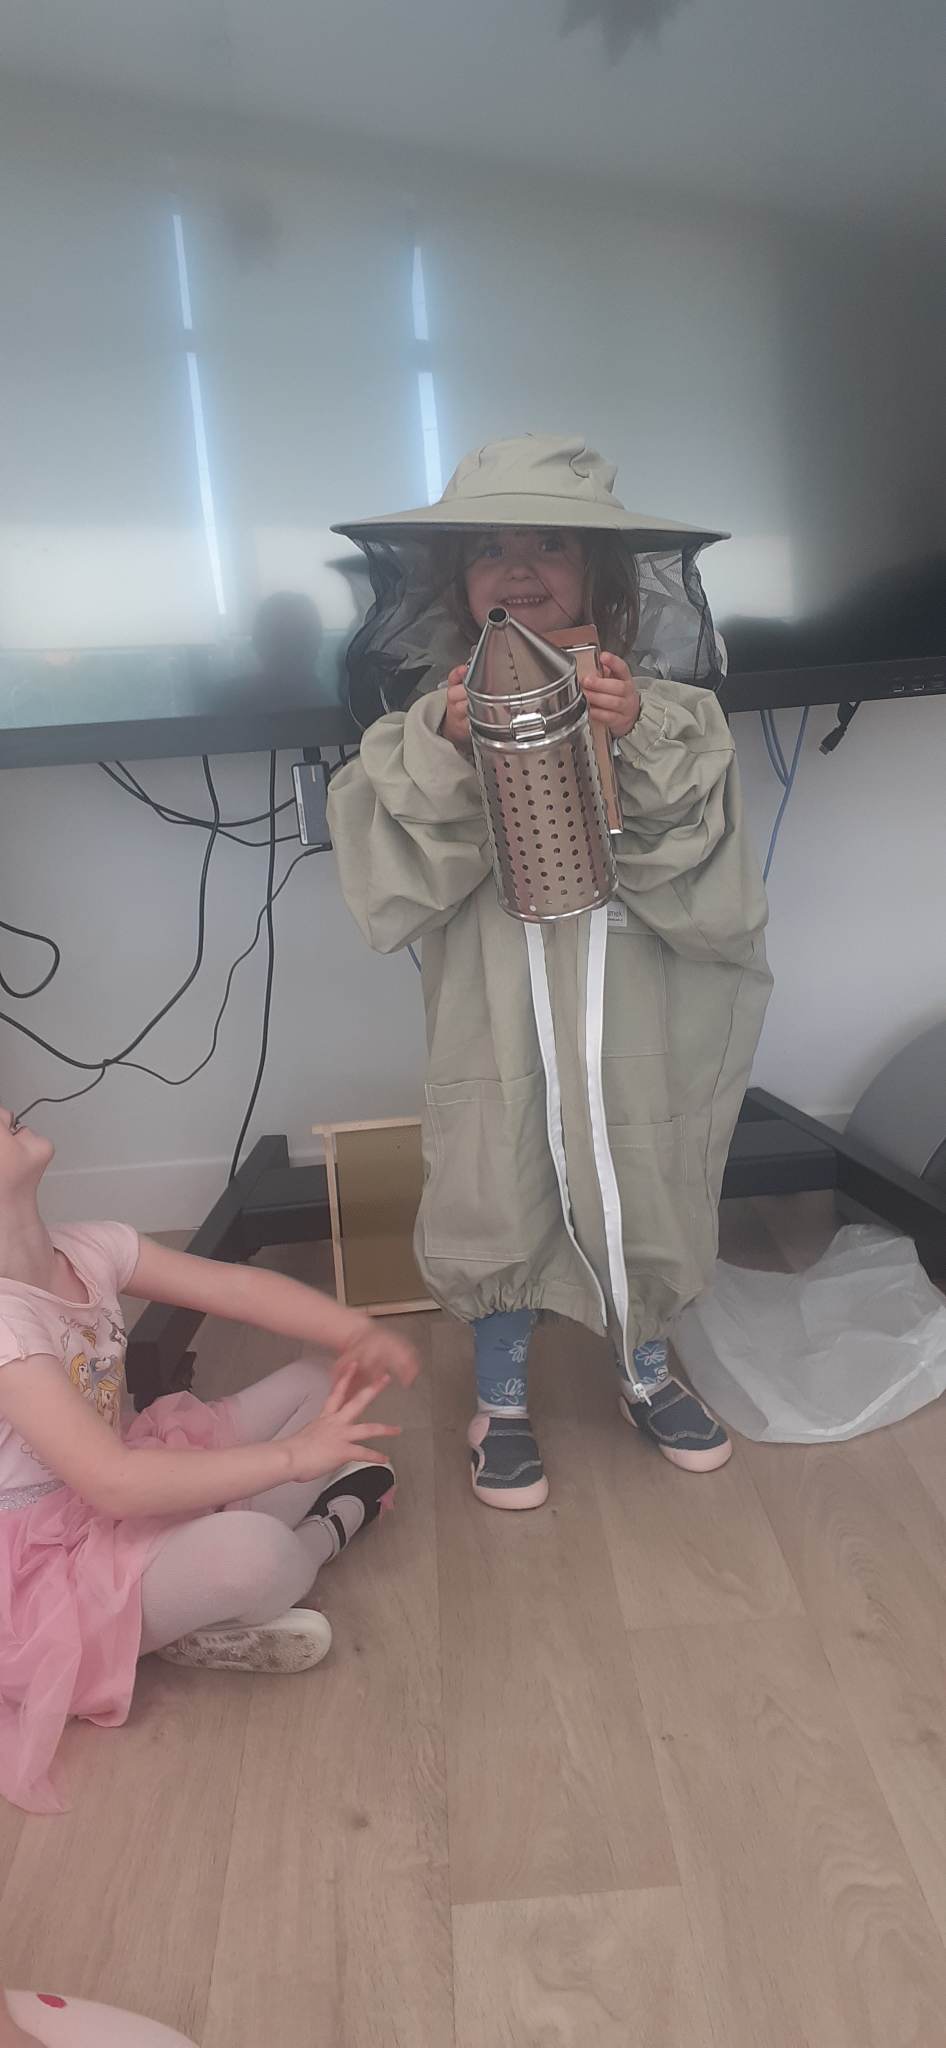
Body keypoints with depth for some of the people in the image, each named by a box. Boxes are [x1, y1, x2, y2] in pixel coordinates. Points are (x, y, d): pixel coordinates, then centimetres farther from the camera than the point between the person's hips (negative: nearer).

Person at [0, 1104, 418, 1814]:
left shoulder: (90, 1249, -7)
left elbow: (237, 1285, -5)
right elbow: (113, 1484, -35)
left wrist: (359, 1331, -20)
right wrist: (293, 1455, -33)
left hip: (124, 1502, 9)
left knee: (315, 1384, 7)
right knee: (250, 1553, -34)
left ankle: (206, 1589, -4)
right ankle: (327, 1530, 3)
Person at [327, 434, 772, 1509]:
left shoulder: (667, 707, -7)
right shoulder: (431, 710, -6)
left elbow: (712, 879, -12)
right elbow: (394, 882, -12)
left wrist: (642, 746, -24)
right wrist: (443, 751, -24)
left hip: (633, 1007, 1)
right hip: (495, 1012, -1)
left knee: (643, 1193, 18)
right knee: (496, 1198, 13)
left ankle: (645, 1373, 47)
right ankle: (501, 1399, 40)